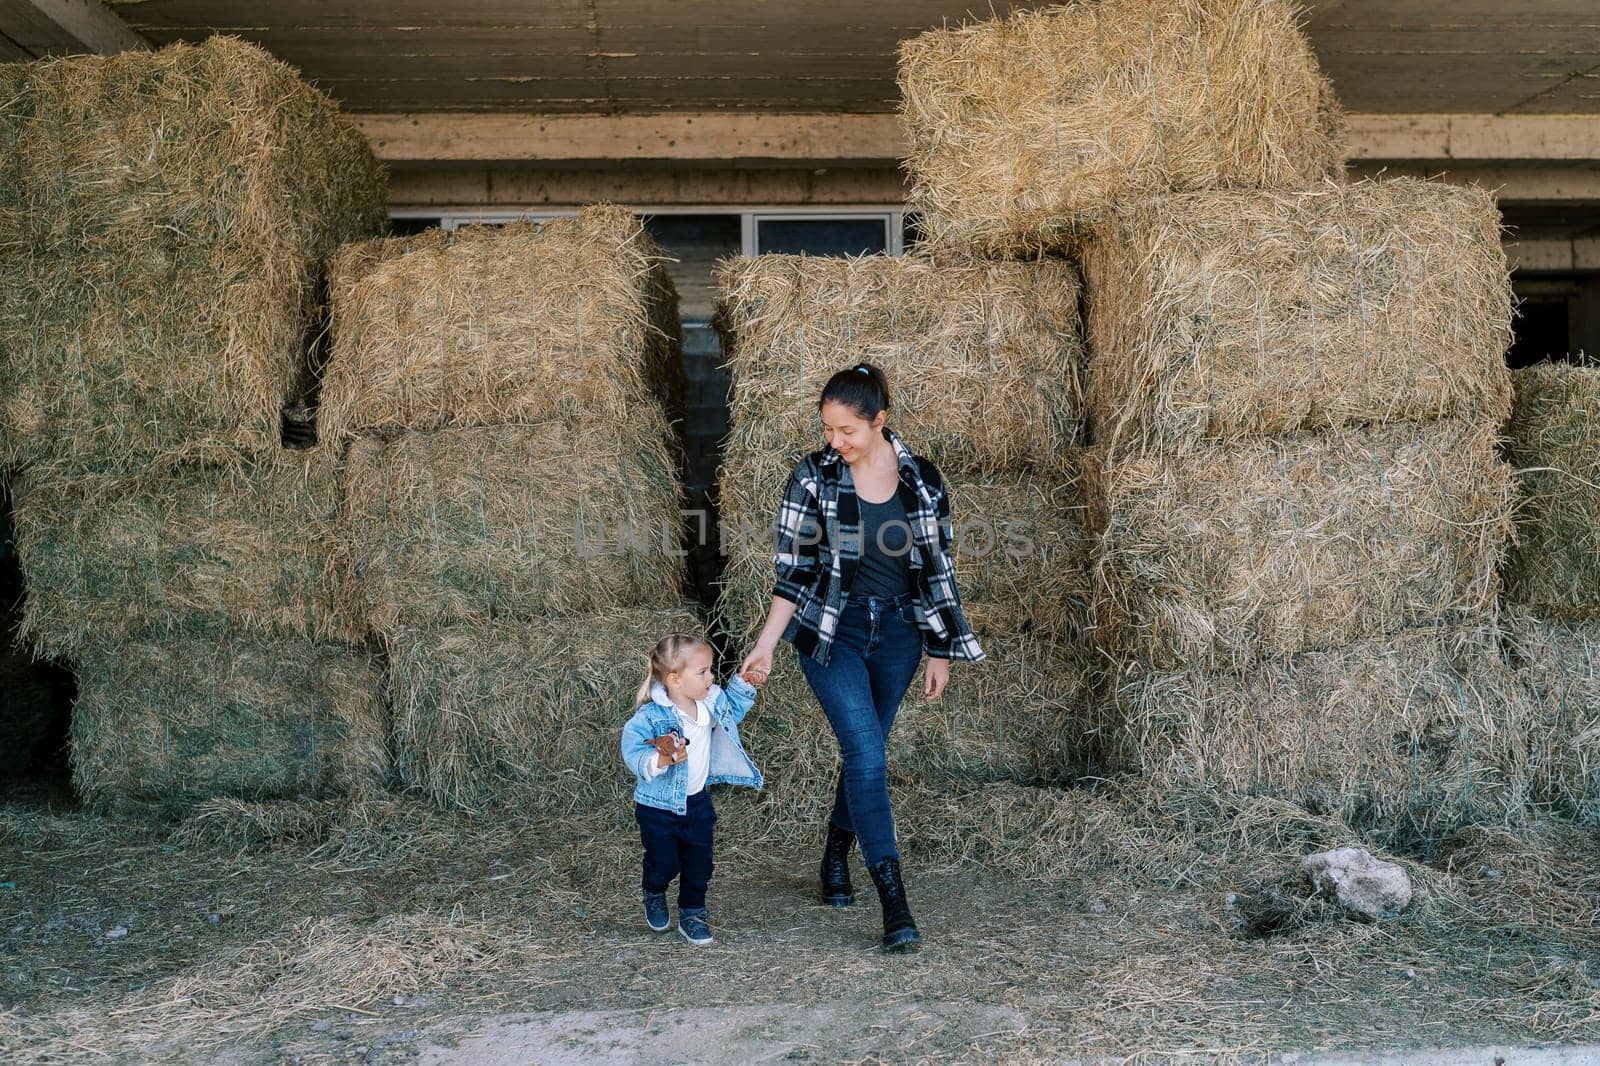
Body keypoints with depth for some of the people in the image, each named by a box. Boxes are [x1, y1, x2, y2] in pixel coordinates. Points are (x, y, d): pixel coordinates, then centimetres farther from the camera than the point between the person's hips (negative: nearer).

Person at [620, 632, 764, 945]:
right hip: (658, 806, -5)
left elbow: (733, 710, 17)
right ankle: (654, 896, 39)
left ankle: (692, 913, 30)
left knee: (699, 864, 10)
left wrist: (743, 683, 4)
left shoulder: (712, 702, -6)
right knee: (664, 864, 6)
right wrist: (662, 760, -45)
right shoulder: (651, 717, -27)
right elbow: (633, 754, -30)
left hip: (698, 801, 5)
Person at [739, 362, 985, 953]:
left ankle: (835, 860, 37)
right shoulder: (813, 477, -8)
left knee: (864, 751, 13)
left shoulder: (921, 479, -4)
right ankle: (893, 902, -10)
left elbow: (937, 568, 4)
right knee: (867, 753, -13)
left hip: (896, 632, 3)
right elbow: (793, 568, -4)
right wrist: (766, 644, -10)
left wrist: (940, 651, 5)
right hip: (830, 631, -2)